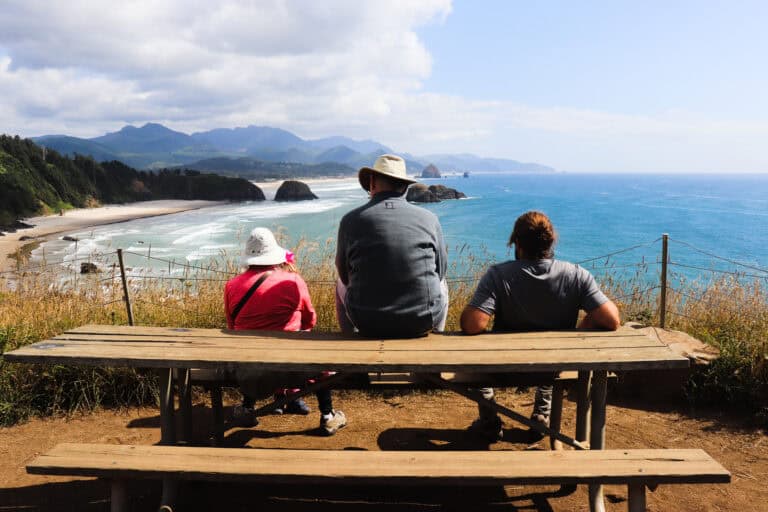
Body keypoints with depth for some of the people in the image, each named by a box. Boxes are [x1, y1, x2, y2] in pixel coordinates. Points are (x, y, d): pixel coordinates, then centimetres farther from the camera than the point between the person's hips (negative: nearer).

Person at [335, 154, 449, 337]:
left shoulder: (351, 220, -6)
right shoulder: (429, 218, -4)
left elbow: (345, 274, 8)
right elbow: (440, 271, 8)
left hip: (368, 324, 0)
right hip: (422, 323, 1)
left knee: (341, 284, 32)